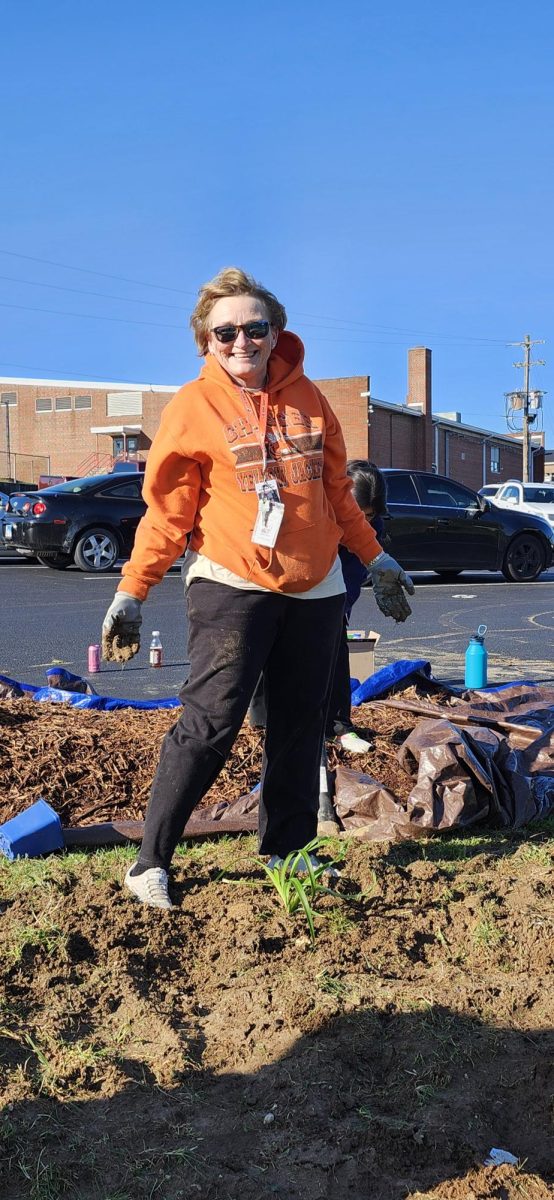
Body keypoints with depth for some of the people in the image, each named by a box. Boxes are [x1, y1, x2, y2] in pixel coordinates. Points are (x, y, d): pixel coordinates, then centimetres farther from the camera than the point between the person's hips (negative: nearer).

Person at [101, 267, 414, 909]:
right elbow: (167, 512, -3)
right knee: (211, 720, -13)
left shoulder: (306, 398, 10)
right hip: (230, 585, -5)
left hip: (314, 589, 5)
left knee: (299, 727, 8)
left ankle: (286, 852, 21)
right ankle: (151, 861, -3)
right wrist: (130, 593, -7)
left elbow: (335, 489, 18)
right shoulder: (193, 406, -3)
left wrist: (375, 558, 19)